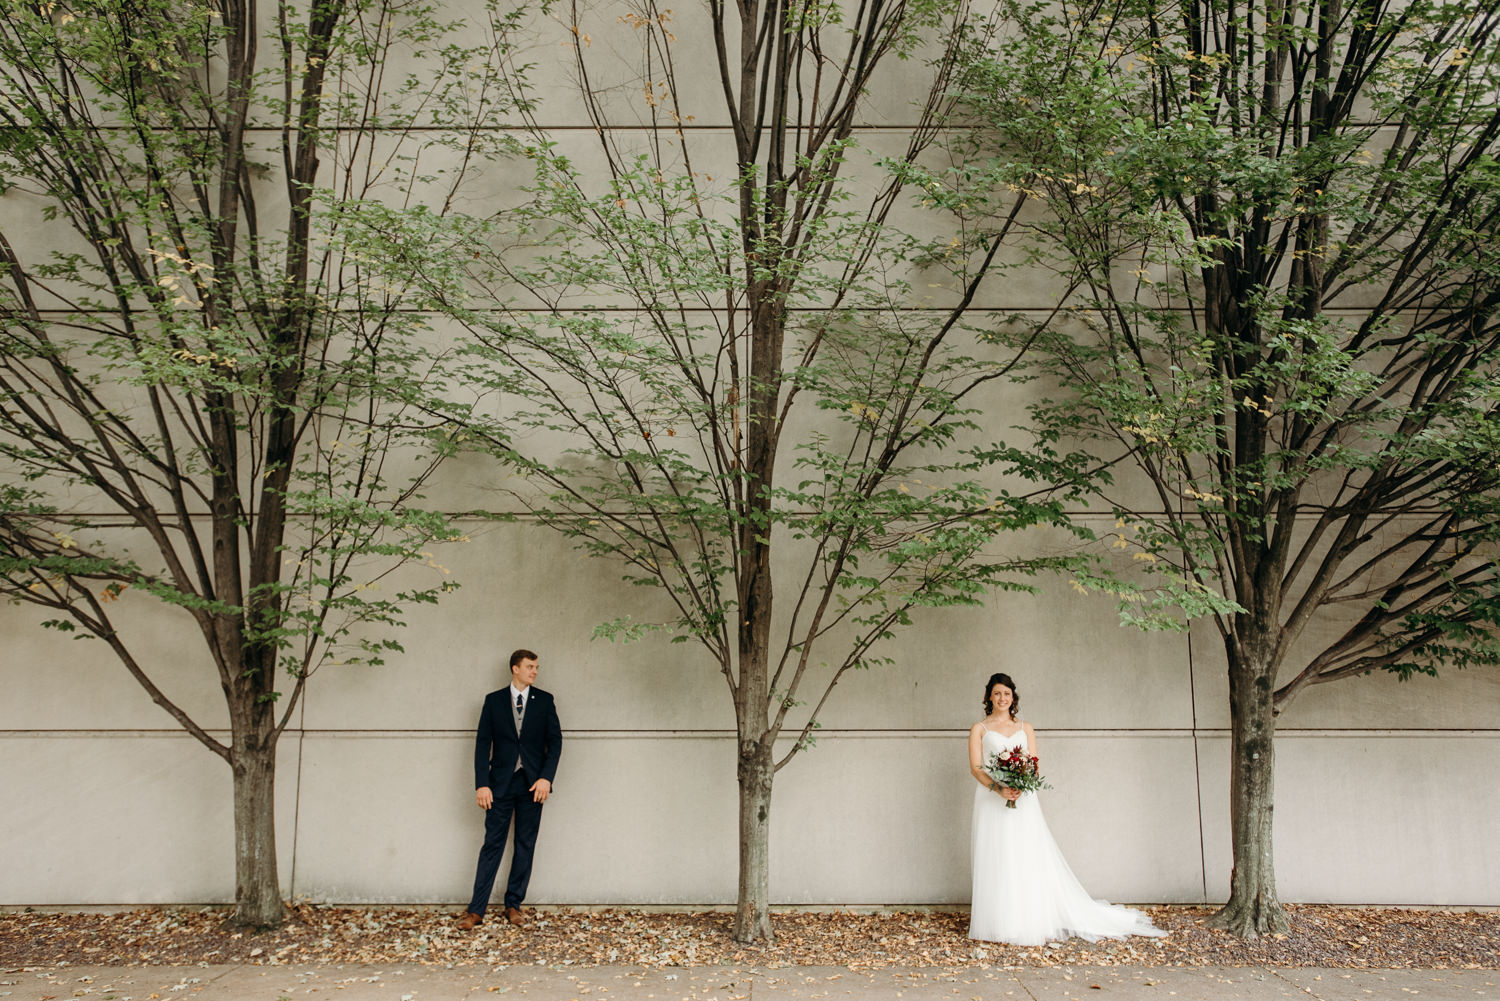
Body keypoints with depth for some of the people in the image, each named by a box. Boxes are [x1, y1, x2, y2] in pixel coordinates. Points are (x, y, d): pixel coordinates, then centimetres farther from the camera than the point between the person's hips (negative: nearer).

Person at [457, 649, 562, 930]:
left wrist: (546, 777, -9)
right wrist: (482, 784, -8)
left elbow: (555, 740, 2)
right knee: (492, 844, 0)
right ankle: (476, 910, 6)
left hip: (533, 783, 1)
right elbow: (483, 743, 0)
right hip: (501, 783, -1)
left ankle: (513, 905, 17)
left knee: (525, 845, 6)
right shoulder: (493, 700, 2)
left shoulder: (545, 701, 4)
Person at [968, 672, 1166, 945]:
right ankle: (996, 925, 4)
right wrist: (998, 788, -20)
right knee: (994, 860, -3)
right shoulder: (979, 729, 7)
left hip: (1023, 801, 2)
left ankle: (1034, 922, 5)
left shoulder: (1025, 728, 14)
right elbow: (976, 767, -3)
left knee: (1030, 858, -2)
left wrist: (1021, 786, -14)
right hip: (992, 801, -2)